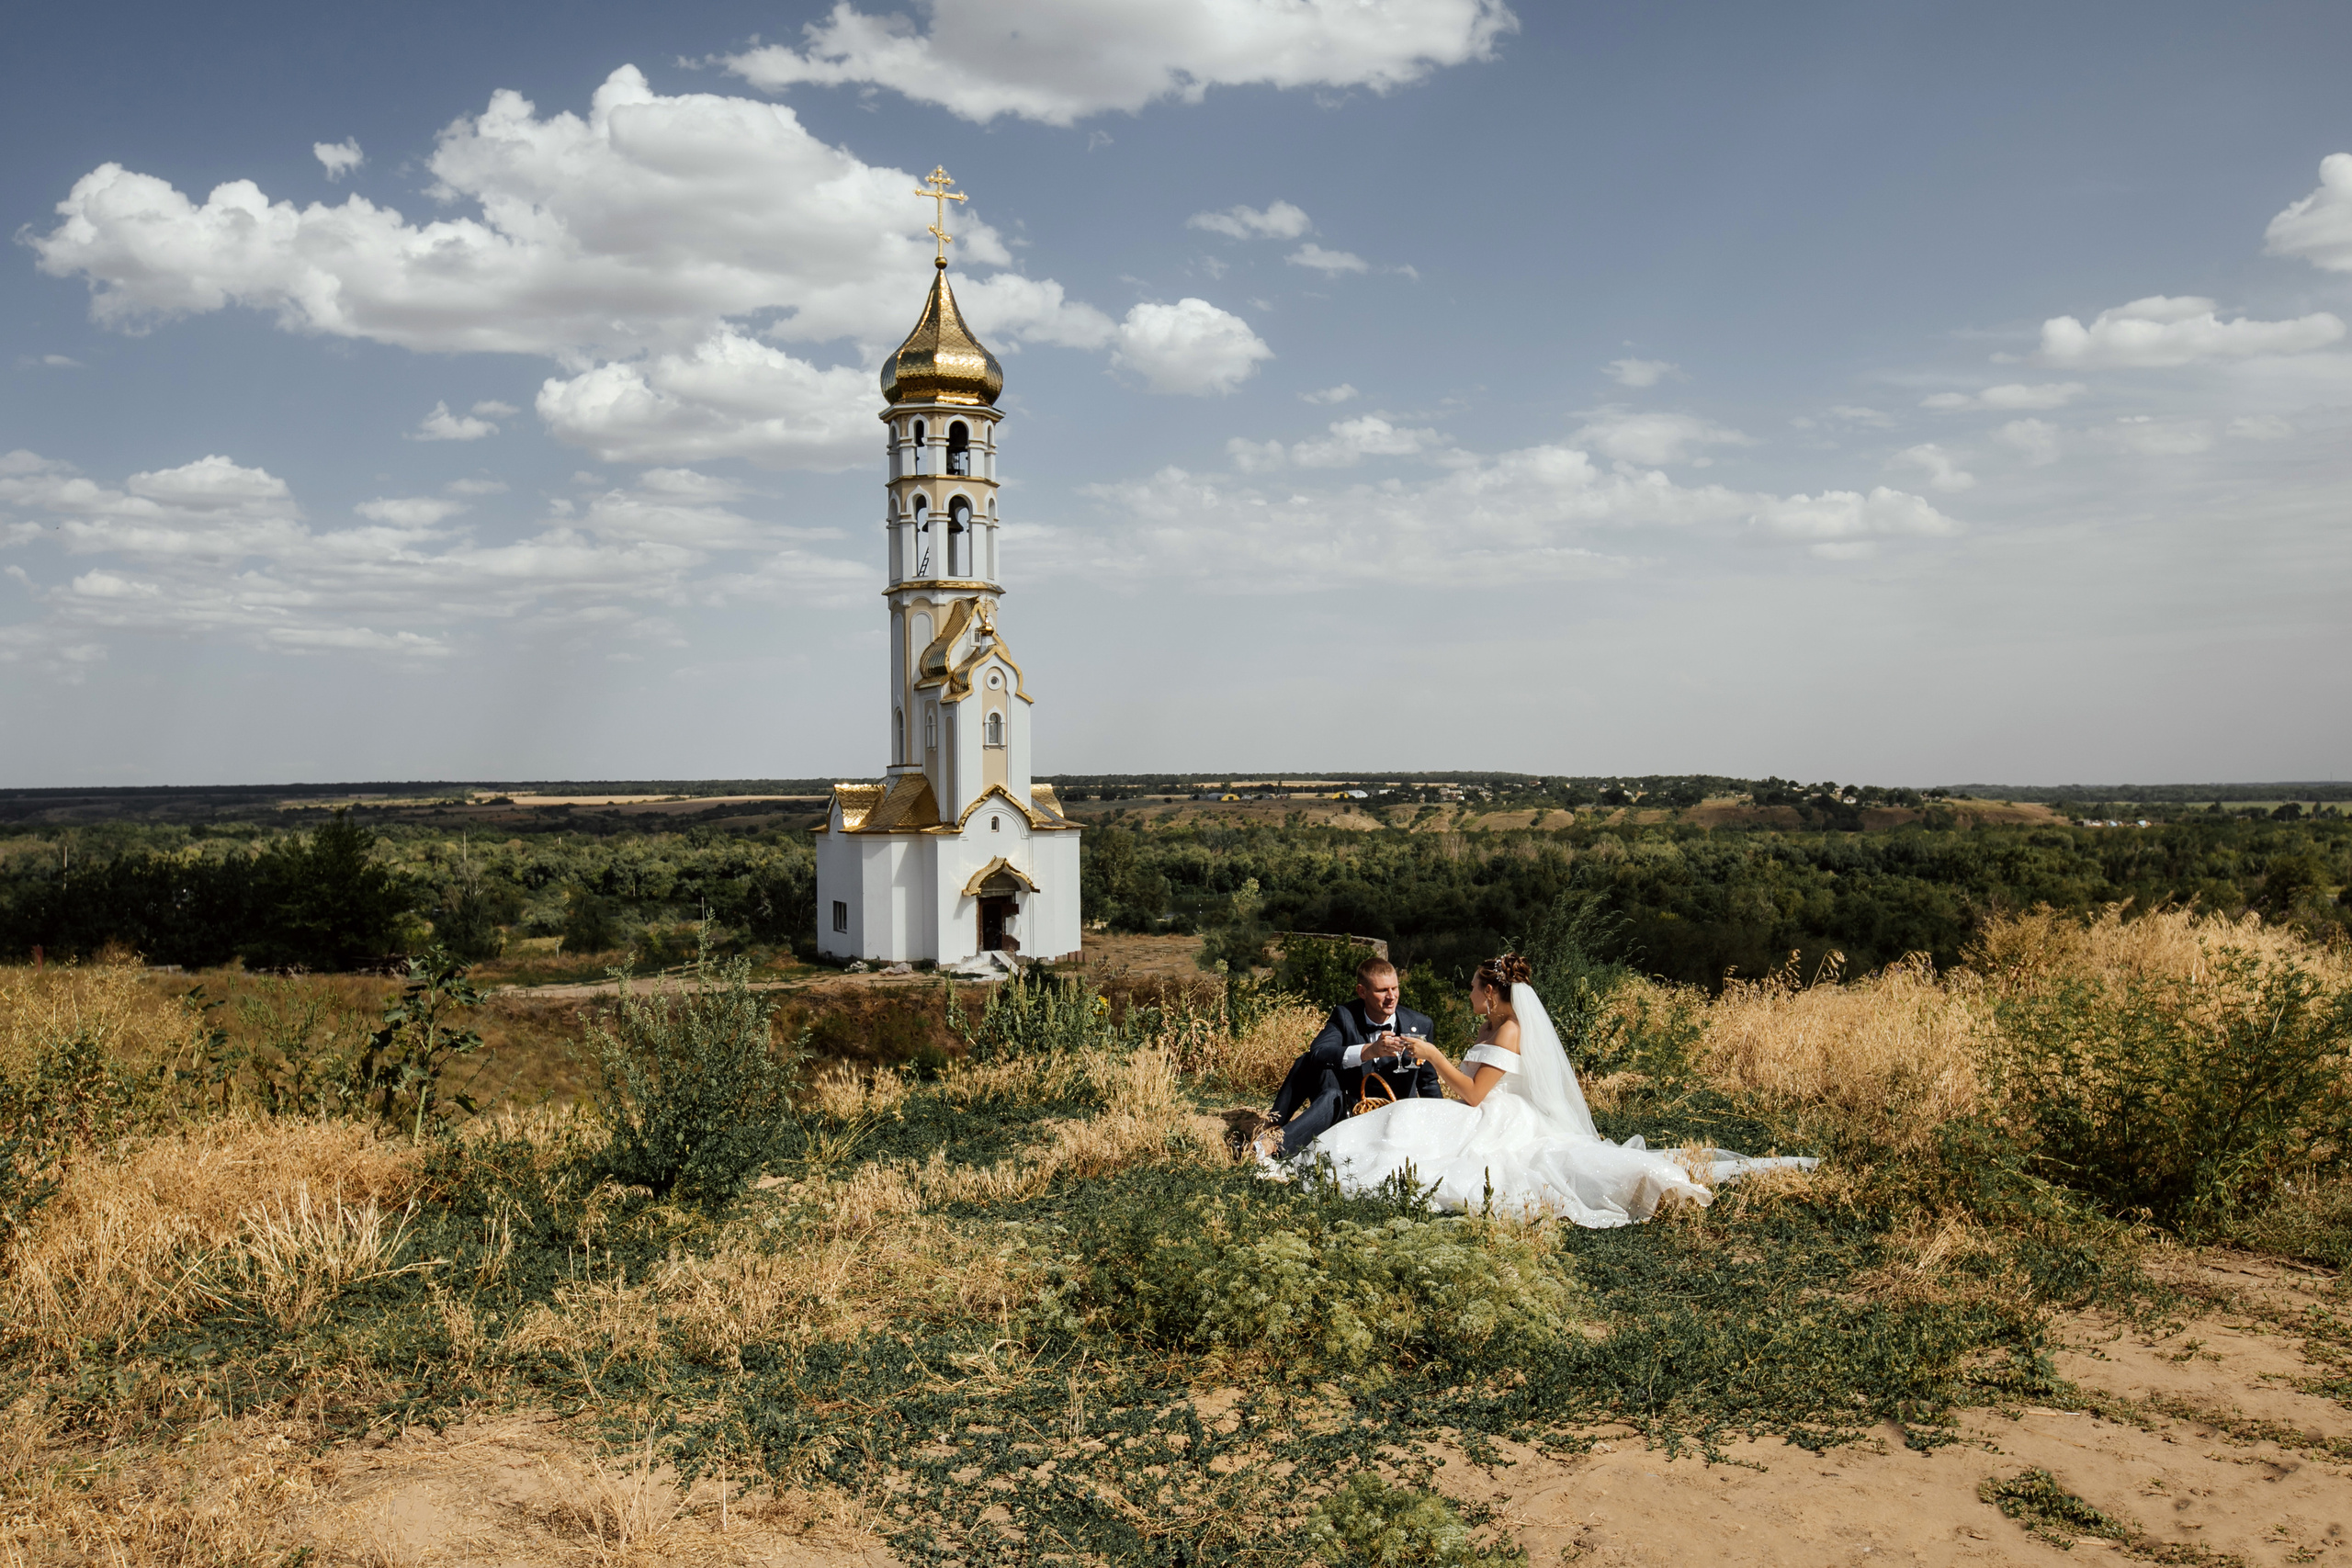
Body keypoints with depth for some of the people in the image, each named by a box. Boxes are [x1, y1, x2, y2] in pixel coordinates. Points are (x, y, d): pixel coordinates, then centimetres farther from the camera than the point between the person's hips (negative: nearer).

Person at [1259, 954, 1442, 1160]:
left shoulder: (1419, 1024, -1)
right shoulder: (1345, 1017, -5)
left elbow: (1428, 1082, 11)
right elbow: (1316, 1053, -26)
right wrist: (1369, 1051, -40)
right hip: (1346, 1108, 2)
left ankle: (1273, 1146, -46)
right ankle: (1275, 1127, -25)